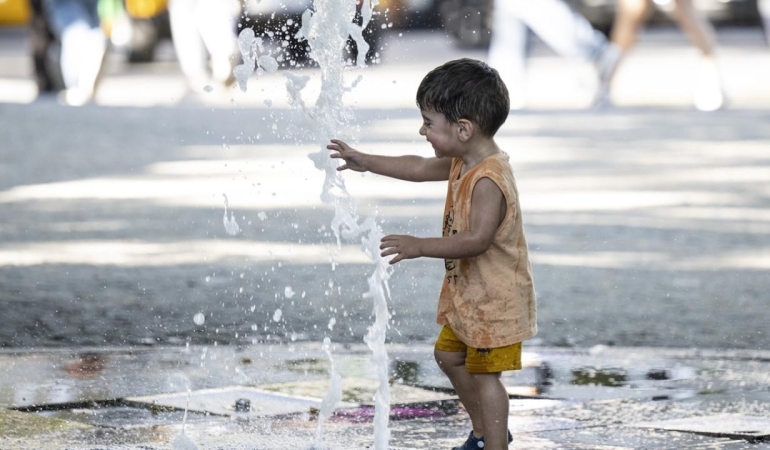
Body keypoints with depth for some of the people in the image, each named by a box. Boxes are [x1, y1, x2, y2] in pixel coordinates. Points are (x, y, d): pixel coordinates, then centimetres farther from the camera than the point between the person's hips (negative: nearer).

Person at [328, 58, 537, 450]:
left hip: (494, 299, -11)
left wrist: (420, 247, -35)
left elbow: (477, 239, -36)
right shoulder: (463, 163, 2)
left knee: (483, 373, -4)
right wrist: (365, 162, 21)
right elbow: (420, 169, 18)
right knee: (449, 355, 22)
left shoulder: (489, 180, -30)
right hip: (468, 293, 11)